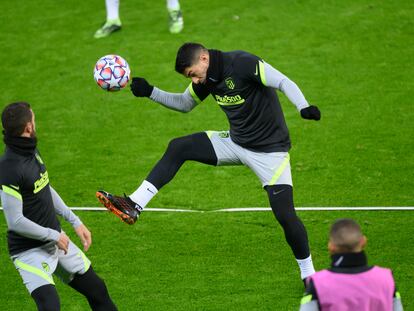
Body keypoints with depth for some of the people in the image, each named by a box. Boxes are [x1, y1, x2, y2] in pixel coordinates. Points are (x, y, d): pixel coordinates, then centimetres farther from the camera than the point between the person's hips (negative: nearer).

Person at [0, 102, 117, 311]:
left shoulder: (32, 151, 2)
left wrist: (75, 222, 14)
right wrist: (53, 236, -15)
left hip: (55, 240, 9)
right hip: (30, 251, -9)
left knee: (96, 289, 18)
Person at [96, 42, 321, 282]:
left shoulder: (242, 64, -22)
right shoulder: (207, 79, 2)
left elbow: (284, 82, -26)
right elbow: (184, 104, 18)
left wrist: (304, 108, -43)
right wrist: (150, 92, 6)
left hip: (269, 149, -7)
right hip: (236, 143, 8)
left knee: (285, 214, -12)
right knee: (178, 148, -4)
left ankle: (308, 273, 9)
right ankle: (134, 206, -5)